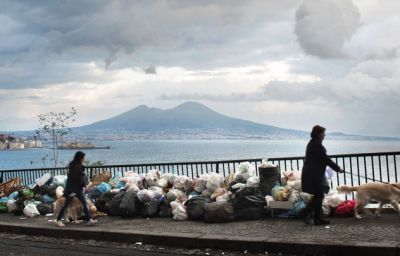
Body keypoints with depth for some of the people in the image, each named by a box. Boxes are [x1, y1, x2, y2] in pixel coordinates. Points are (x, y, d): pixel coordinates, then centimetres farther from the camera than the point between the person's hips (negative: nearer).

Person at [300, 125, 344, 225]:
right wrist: (338, 168, -7)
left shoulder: (312, 143, 16)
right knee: (319, 195, -6)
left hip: (312, 174, 10)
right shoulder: (317, 145, -16)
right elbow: (326, 159, -15)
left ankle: (318, 219, 13)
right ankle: (305, 213, -4)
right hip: (314, 175, -10)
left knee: (318, 196, 12)